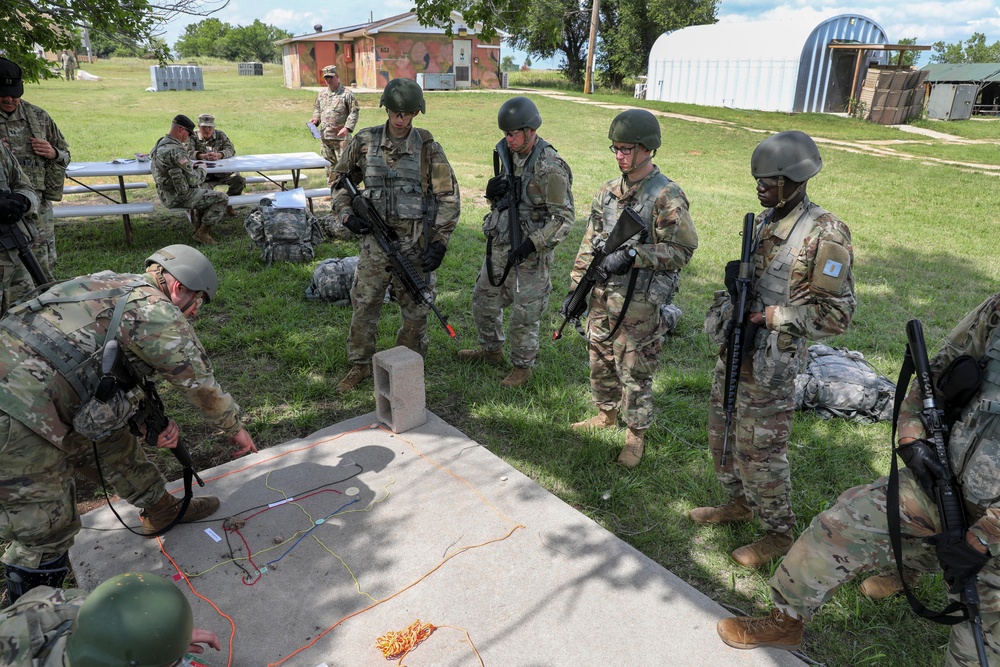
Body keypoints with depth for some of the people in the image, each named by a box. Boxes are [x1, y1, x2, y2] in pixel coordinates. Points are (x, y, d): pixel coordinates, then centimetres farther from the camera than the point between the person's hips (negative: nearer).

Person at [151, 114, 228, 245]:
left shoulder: (160, 144, 7)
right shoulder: (175, 151, -24)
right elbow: (193, 179, -21)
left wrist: (192, 165, 9)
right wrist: (202, 168, -2)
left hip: (165, 194, 10)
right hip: (179, 197, -10)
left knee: (204, 192, 33)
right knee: (222, 199, -5)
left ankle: (198, 227, 31)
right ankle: (202, 233, -1)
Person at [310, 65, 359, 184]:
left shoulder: (346, 93, -5)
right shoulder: (322, 94, 13)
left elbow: (354, 112, -9)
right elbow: (317, 108, 26)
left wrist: (347, 128, -19)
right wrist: (316, 119, 4)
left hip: (341, 136, -6)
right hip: (325, 135, 6)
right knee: (329, 162, 13)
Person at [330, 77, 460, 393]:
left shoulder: (428, 148, -5)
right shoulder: (365, 141, 1)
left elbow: (449, 198, -4)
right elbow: (341, 180, 14)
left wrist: (439, 242, -10)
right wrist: (346, 214, -2)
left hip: (415, 241, -2)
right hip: (375, 237, 2)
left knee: (415, 308, 8)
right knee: (363, 305, 7)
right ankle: (360, 365, 26)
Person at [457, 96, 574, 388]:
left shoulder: (549, 167, -19)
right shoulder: (510, 156, 6)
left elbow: (563, 218, -19)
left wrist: (532, 244, -27)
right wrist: (492, 192, -7)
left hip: (529, 254, -8)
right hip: (499, 246, 8)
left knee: (524, 315, 3)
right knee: (484, 299, 20)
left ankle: (523, 366, 24)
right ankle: (491, 349, 41)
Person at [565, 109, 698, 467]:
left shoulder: (667, 196, -13)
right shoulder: (609, 190, 8)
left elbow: (681, 250, -17)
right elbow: (590, 243, 12)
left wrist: (631, 255, -24)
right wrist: (576, 287, 10)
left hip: (640, 306, -7)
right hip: (602, 298, 7)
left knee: (635, 371, 4)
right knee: (601, 363, 19)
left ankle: (636, 434, 22)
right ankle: (607, 413, 41)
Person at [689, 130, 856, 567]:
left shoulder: (823, 236, -17)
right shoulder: (762, 221, 7)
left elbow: (836, 315, -18)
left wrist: (772, 316, -20)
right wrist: (729, 301, 0)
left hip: (770, 364, -8)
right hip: (733, 351, 8)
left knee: (759, 451, 4)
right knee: (722, 435, 20)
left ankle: (778, 533, 25)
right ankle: (739, 504, 42)